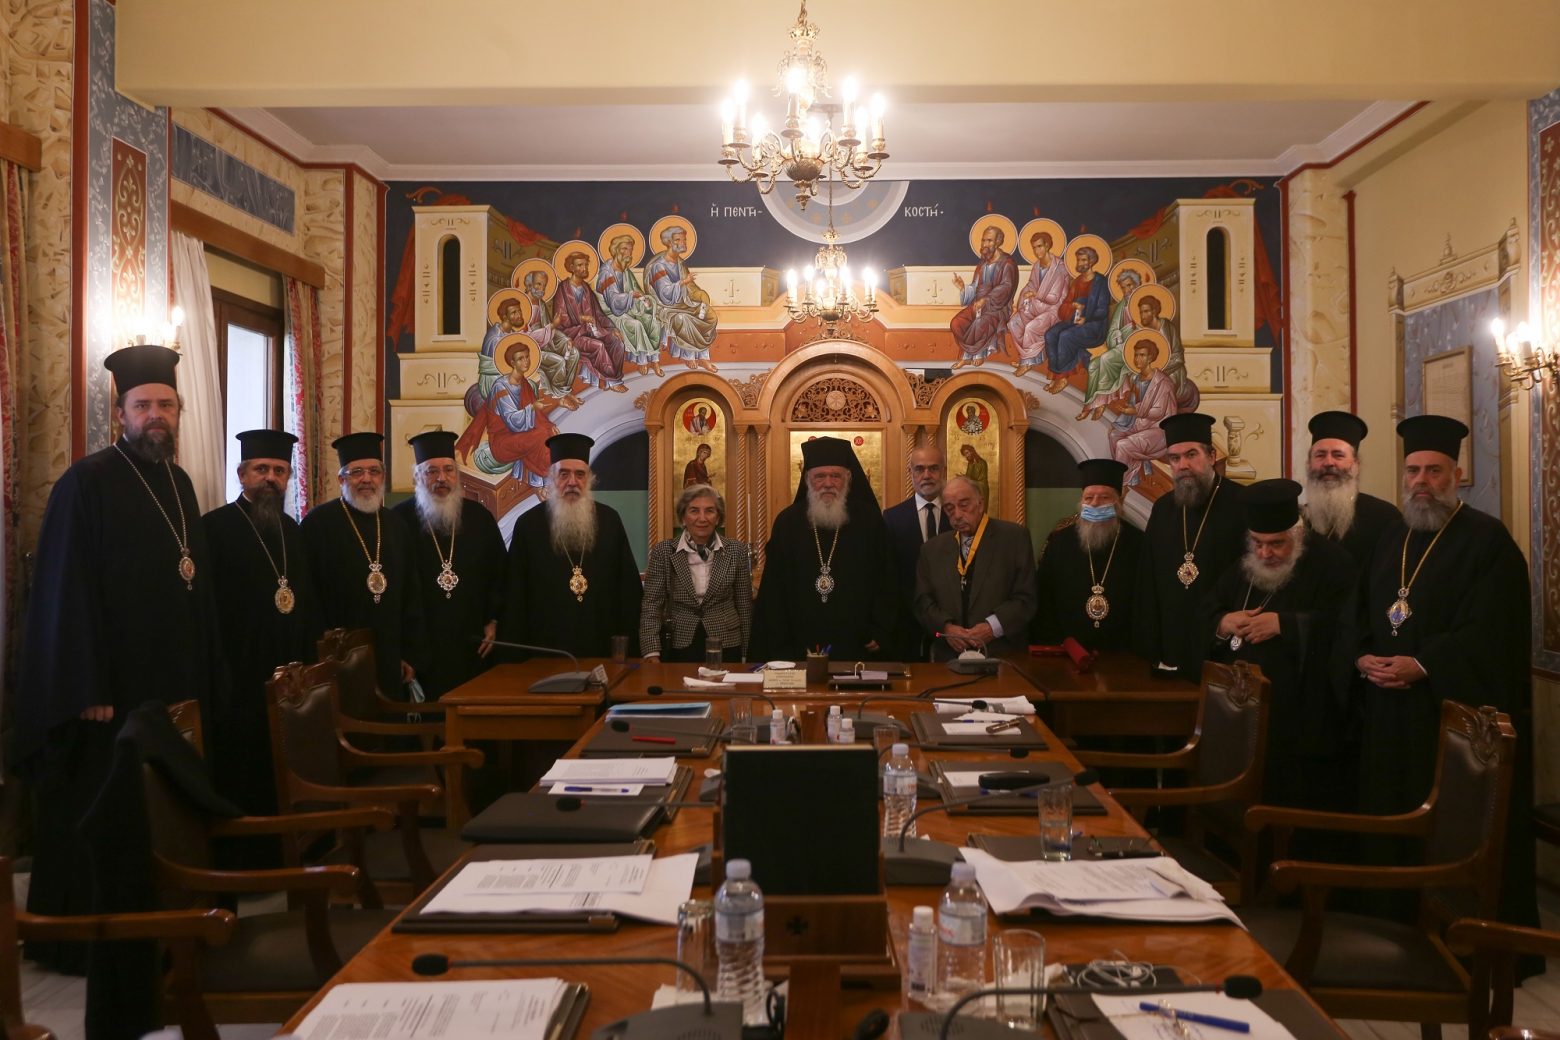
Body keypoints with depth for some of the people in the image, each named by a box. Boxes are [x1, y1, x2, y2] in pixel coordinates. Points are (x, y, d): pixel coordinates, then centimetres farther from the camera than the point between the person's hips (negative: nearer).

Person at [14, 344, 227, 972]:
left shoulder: (180, 486, 12)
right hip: (110, 687, -6)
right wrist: (88, 690, -18)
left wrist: (202, 681, 12)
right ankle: (79, 940, 18)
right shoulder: (87, 483, -9)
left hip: (174, 684, 7)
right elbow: (66, 590, -13)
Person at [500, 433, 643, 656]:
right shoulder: (528, 524, -1)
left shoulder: (609, 520, 3)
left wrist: (627, 642, 1)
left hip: (602, 646, 1)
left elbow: (628, 586, 6)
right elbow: (515, 596, 0)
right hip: (546, 647, -1)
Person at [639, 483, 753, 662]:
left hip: (725, 647, 1)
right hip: (678, 647, -1)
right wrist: (652, 652, -17)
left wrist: (745, 654, 6)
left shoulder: (736, 551, 0)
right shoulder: (663, 552, -3)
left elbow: (744, 605, 5)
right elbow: (651, 604, -5)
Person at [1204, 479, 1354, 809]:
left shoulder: (1331, 564, -6)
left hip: (1305, 717, -5)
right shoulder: (1243, 567, 13)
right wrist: (1223, 624, -8)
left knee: (1300, 809, 1)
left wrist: (1284, 624, -21)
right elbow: (1207, 615, 14)